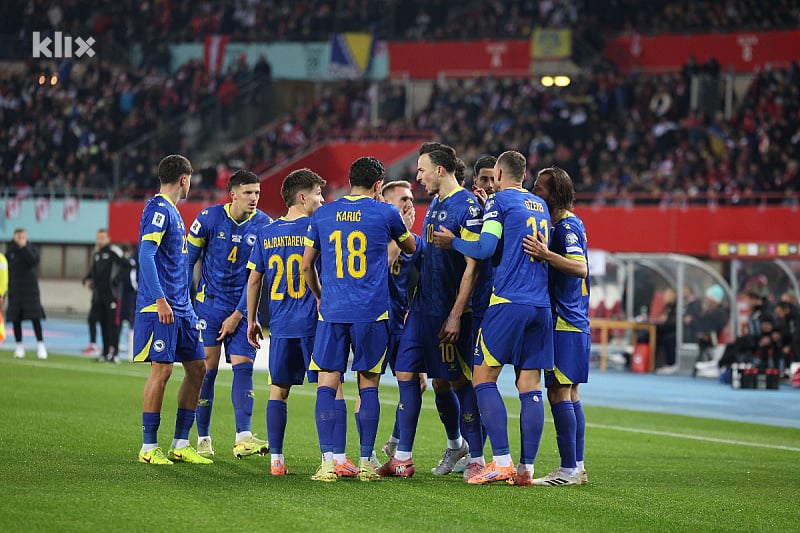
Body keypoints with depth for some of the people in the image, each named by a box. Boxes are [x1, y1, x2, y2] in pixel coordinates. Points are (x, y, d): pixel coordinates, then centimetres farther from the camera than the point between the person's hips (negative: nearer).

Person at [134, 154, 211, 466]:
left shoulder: (172, 212, 19)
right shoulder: (158, 209, -10)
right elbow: (146, 255, -20)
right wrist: (160, 300, -26)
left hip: (181, 308, 10)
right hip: (160, 308, -10)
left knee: (197, 367, 8)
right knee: (162, 369, -8)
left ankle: (180, 444, 14)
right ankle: (149, 447, -2)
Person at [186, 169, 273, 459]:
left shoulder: (263, 225, -4)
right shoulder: (209, 219, -7)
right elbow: (188, 261, 3)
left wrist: (238, 315, -5)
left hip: (242, 307, 1)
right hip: (209, 303, -1)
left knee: (243, 367, -8)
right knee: (207, 369, -3)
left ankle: (243, 437, -13)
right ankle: (203, 439, 4)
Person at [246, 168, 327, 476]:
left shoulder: (266, 234, 8)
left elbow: (254, 280, 12)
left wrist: (251, 320, 20)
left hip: (280, 324, 4)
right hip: (313, 323, -4)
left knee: (278, 390, 8)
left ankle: (276, 459, 6)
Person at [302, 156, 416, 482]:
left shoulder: (322, 215, 8)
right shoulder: (385, 213, 2)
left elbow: (306, 266, 15)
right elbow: (410, 248, 20)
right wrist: (404, 227, 42)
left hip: (331, 312, 1)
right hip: (372, 313, -1)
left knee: (327, 384, 2)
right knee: (368, 385, 6)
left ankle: (328, 462, -6)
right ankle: (366, 463, 5)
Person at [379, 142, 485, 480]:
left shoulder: (467, 207, -13)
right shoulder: (436, 204, 14)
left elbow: (472, 266, -16)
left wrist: (456, 315, -20)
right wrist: (412, 303, 18)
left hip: (449, 311, -8)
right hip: (424, 306, 8)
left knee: (458, 381, -2)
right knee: (406, 374, 4)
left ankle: (476, 458, 8)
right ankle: (403, 458, 9)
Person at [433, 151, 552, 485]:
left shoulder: (499, 201, -1)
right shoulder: (540, 206, 20)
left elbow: (485, 248, -11)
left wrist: (452, 242, 6)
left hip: (508, 303, -6)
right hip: (541, 306, 6)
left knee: (484, 379, -1)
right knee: (530, 386, 5)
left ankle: (502, 462, -9)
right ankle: (526, 468, 2)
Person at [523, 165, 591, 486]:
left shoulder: (567, 225, -12)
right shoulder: (560, 223, 17)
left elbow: (581, 267, -24)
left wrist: (546, 255, -37)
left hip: (565, 323, -10)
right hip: (572, 321, 10)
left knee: (559, 392, -10)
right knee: (569, 393, 11)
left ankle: (568, 469, -11)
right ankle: (577, 467, 14)